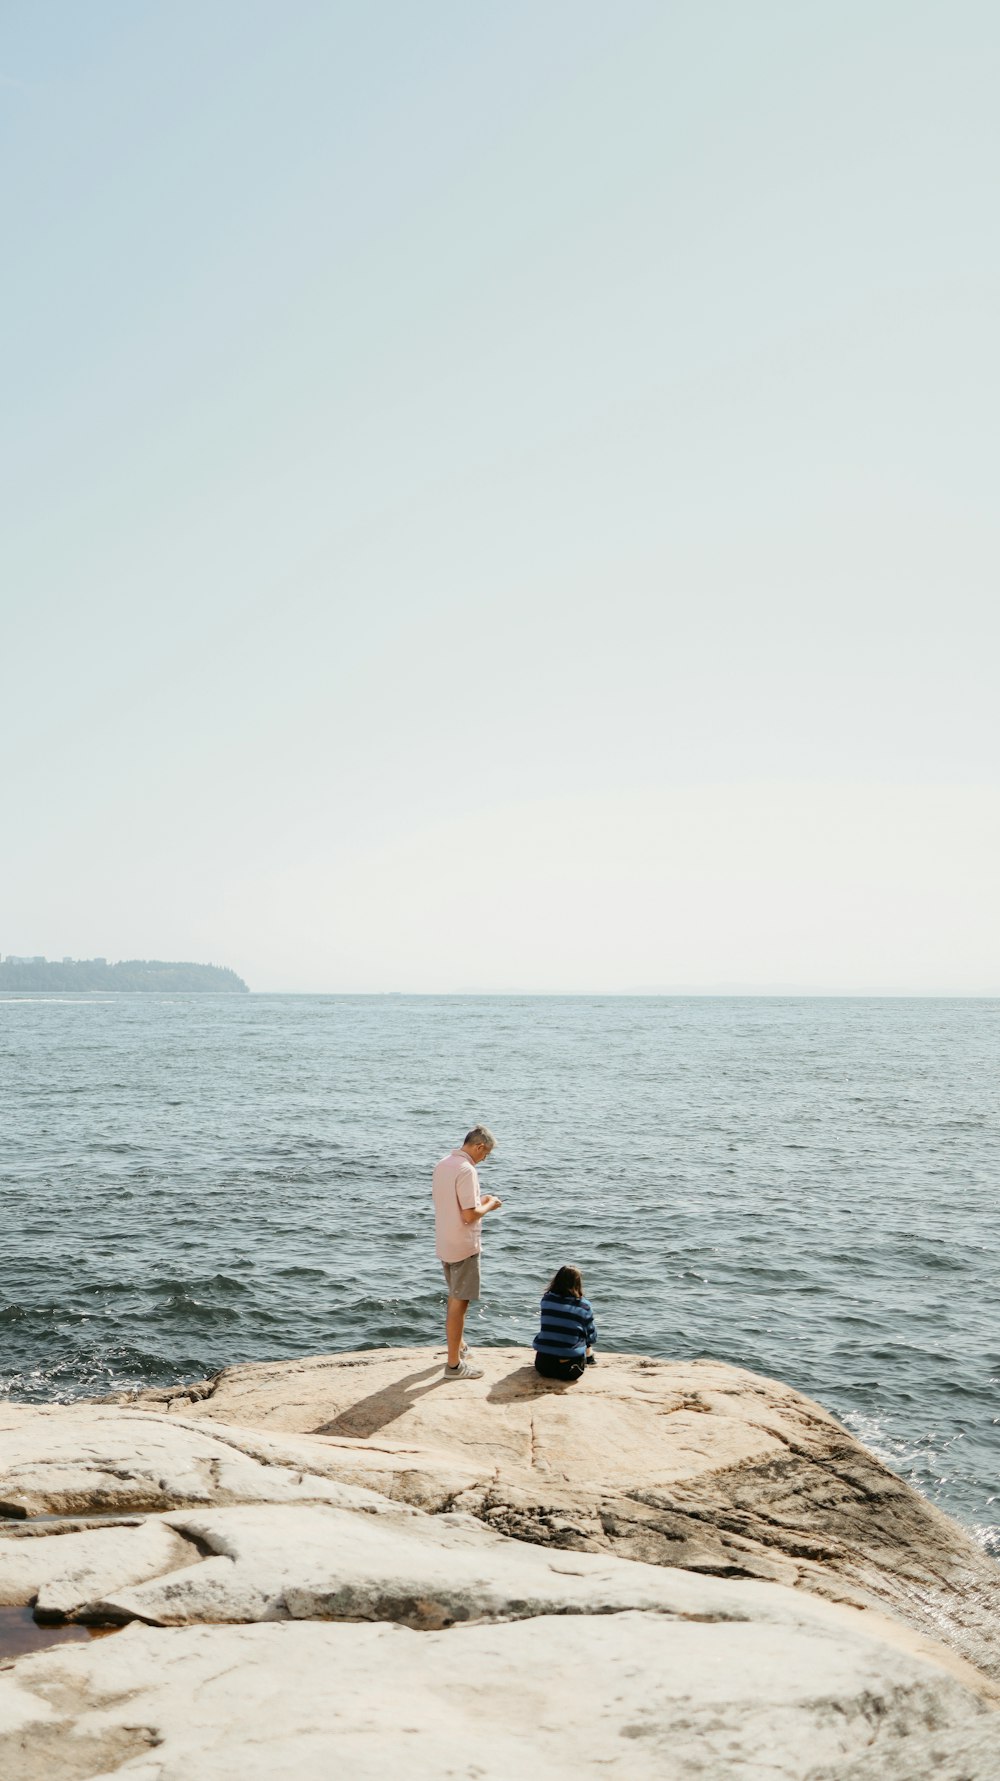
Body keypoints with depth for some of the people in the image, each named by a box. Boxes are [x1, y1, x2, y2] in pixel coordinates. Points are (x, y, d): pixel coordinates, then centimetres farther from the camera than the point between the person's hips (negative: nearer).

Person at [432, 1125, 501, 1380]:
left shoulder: (443, 1164, 6)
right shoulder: (466, 1170, -23)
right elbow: (469, 1215, -25)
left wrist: (478, 1200, 14)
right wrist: (489, 1205, -8)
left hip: (445, 1244, 9)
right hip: (463, 1246, -9)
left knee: (455, 1297, 24)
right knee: (459, 1302, -2)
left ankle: (458, 1344, 41)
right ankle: (454, 1364, 4)